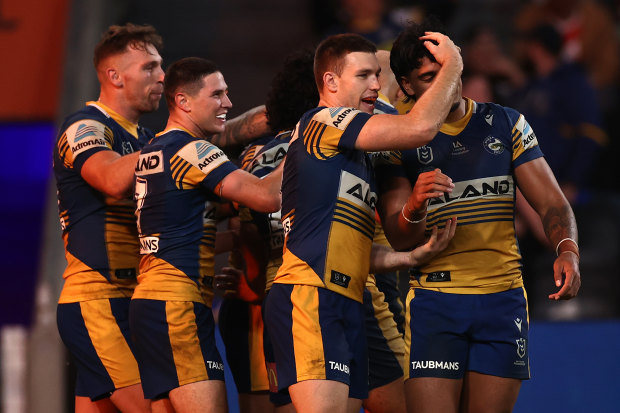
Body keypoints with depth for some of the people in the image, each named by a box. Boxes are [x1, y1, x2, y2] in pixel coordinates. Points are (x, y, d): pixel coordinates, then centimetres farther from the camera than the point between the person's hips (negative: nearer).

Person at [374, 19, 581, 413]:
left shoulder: (506, 124, 9)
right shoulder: (400, 141, 3)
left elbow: (552, 202, 4)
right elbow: (398, 238, -5)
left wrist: (567, 250, -17)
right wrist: (415, 207, -29)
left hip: (504, 298, 2)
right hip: (435, 302, -2)